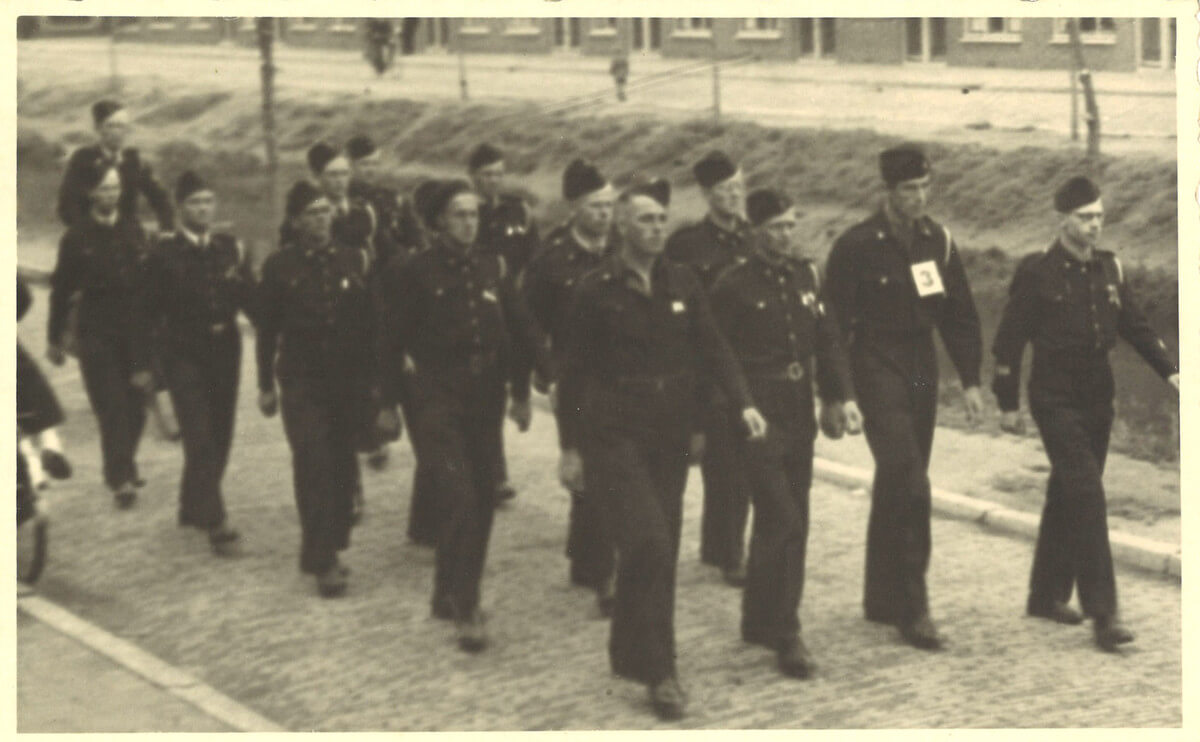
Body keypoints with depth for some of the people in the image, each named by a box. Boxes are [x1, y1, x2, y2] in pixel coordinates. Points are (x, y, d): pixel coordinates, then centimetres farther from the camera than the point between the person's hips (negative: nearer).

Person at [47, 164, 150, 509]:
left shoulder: (134, 232, 8)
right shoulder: (77, 237, 0)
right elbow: (61, 288, 3)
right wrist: (54, 338, 4)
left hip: (134, 334, 3)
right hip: (96, 334, -3)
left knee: (135, 405, 5)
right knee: (112, 407, -9)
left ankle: (122, 470, 23)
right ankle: (121, 479, -11)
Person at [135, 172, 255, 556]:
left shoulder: (231, 247, 4)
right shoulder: (164, 253, -5)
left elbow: (250, 300, 2)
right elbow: (147, 310, -3)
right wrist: (143, 362, -5)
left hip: (225, 348, 4)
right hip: (183, 353, -4)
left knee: (220, 434, 11)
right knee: (200, 437, -10)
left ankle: (193, 507, 29)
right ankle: (215, 522, -11)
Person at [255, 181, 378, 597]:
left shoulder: (353, 261, 6)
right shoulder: (280, 266, 0)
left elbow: (370, 323, 8)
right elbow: (266, 328, 4)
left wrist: (373, 377, 5)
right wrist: (266, 384, 2)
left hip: (350, 379, 3)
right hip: (302, 381, -3)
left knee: (343, 468, 7)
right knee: (314, 467, -10)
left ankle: (330, 551, 21)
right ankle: (322, 562, -9)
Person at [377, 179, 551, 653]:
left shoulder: (493, 269, 8)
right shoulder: (413, 273, -4)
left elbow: (522, 326, 6)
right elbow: (394, 340, -2)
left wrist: (552, 374, -6)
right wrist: (388, 403, -2)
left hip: (485, 397, 5)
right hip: (436, 398, -5)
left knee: (482, 503, 10)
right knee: (461, 501, -14)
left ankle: (449, 596, 25)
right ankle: (464, 610, -10)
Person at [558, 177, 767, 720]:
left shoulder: (682, 284, 6)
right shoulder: (597, 291, -6)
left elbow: (713, 348, 3)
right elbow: (574, 369, -2)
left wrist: (743, 402, -13)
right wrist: (570, 444, -2)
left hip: (670, 435, 5)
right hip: (614, 435, -5)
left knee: (659, 550, 9)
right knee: (650, 545, -15)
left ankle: (631, 655, 26)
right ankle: (657, 672, -7)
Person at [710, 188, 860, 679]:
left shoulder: (805, 275, 9)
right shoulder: (732, 287, -8)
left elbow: (827, 339, 12)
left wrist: (841, 395, 2)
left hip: (800, 418, 6)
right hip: (757, 418, -6)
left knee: (790, 525, 13)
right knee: (783, 522, -12)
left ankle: (760, 622, 27)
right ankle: (784, 635, -4)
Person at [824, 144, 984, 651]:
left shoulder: (937, 241, 5)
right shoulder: (856, 246, -11)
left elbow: (960, 314, 12)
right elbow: (835, 323, -10)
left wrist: (970, 381, 7)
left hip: (922, 371, 6)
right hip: (877, 369, -6)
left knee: (896, 488, 13)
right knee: (909, 485, -15)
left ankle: (881, 599, 25)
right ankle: (912, 609, -10)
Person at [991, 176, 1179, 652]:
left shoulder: (1109, 269, 9)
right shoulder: (1037, 272, -9)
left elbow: (1134, 325, 13)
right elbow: (1010, 339, -6)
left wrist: (1168, 371, 0)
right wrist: (1009, 404, -5)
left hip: (1098, 397, 6)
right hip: (1056, 398, -6)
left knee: (1066, 496, 14)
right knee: (1086, 494, -15)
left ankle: (1047, 595, 27)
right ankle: (1102, 613, -17)